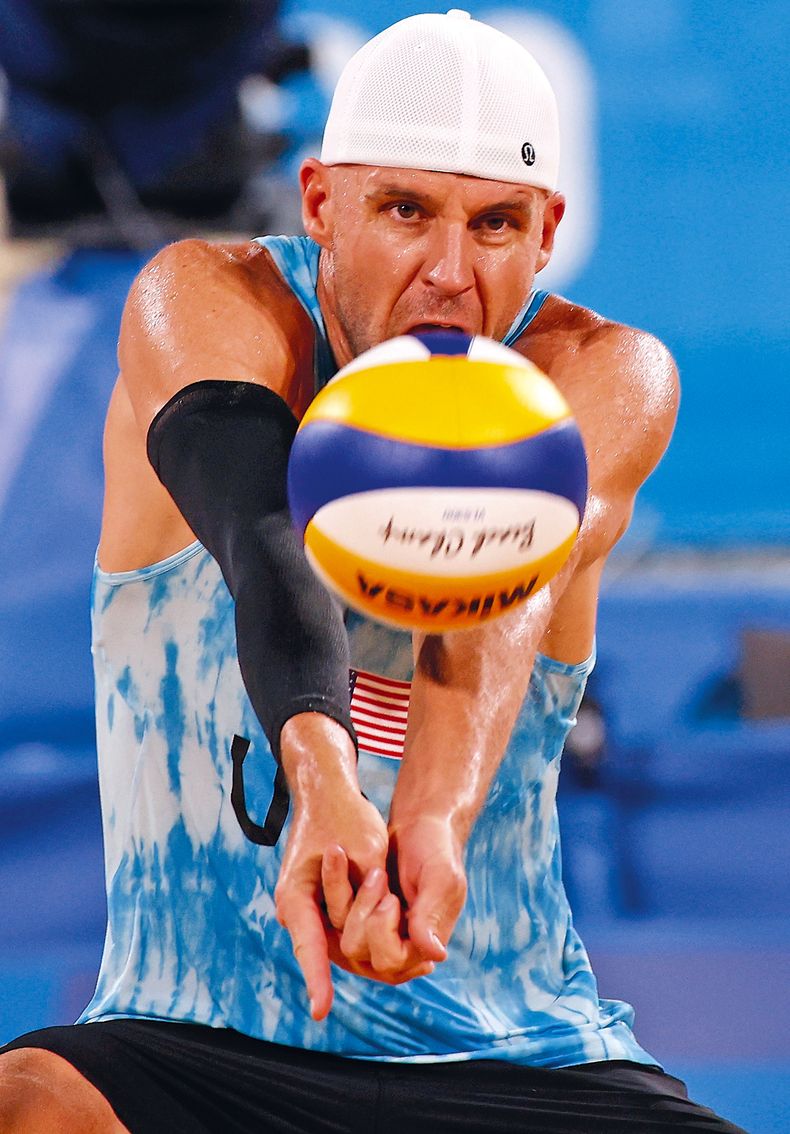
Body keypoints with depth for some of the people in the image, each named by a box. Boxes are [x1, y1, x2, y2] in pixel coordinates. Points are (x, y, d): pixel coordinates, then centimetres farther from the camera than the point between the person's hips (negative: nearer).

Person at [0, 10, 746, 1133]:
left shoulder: (609, 378, -3)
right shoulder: (204, 302, -7)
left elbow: (500, 598, -25)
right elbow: (267, 543, -28)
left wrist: (435, 819, -45)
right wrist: (321, 782, -48)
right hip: (195, 1040, -1)